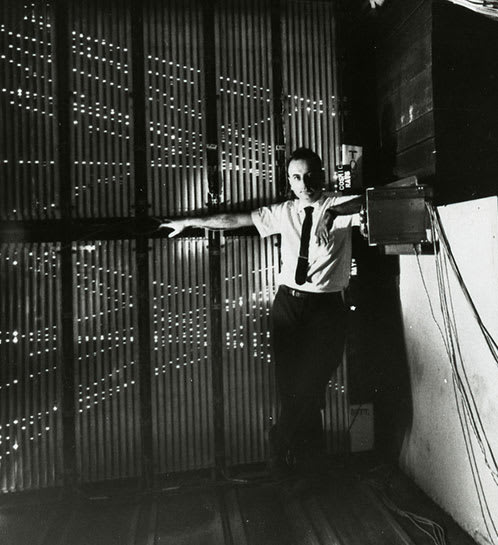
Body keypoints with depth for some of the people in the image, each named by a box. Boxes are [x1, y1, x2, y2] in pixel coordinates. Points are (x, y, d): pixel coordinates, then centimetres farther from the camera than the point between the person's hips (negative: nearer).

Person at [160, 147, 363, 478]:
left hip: (325, 307, -2)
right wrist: (189, 221, 14)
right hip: (288, 303, 2)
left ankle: (280, 447, 20)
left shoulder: (339, 206, 3)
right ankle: (309, 455, 23)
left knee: (309, 385, -6)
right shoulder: (284, 212, 11)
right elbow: (236, 220, 12)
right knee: (288, 384, 1)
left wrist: (333, 213, -29)